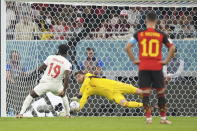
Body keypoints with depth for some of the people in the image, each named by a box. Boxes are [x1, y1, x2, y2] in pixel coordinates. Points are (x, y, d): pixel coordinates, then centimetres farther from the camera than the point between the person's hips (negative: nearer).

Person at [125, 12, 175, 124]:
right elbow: (172, 48, -3)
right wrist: (166, 61, 3)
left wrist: (134, 60, 3)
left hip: (143, 67, 0)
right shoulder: (161, 35, 0)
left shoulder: (139, 34, 0)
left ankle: (148, 117, -1)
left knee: (145, 93, 4)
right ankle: (163, 118, 13)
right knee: (161, 92, 10)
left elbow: (127, 47, -3)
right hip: (157, 67, 0)